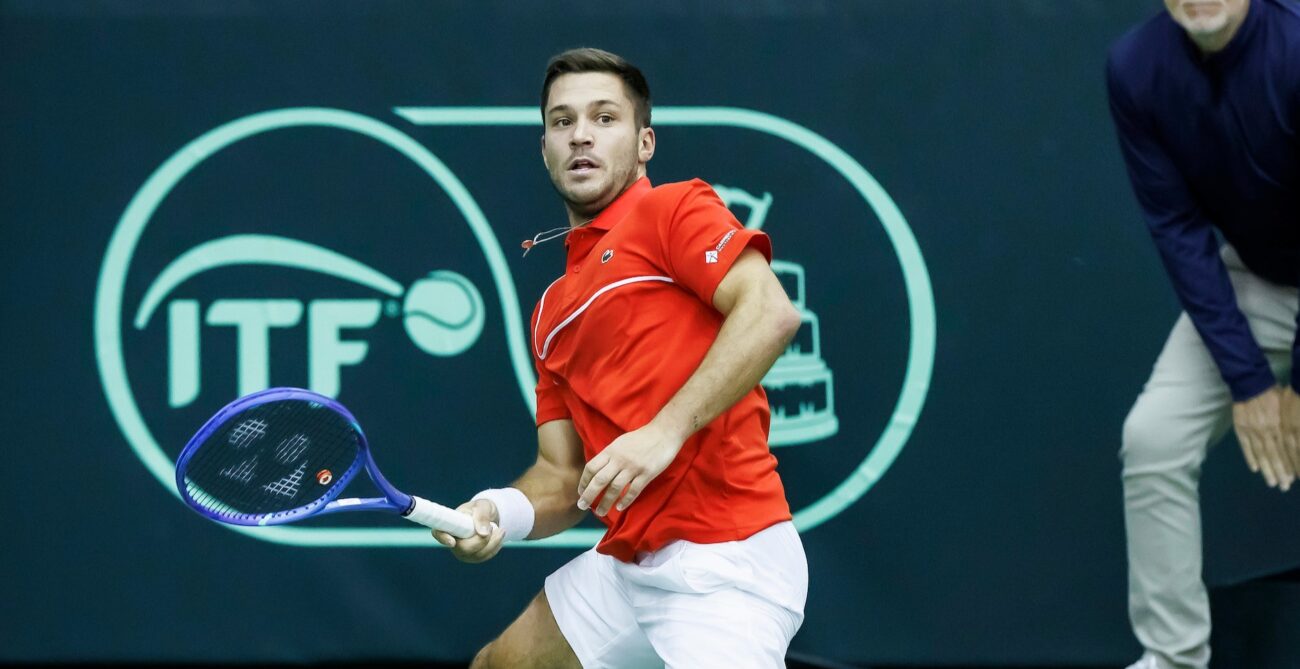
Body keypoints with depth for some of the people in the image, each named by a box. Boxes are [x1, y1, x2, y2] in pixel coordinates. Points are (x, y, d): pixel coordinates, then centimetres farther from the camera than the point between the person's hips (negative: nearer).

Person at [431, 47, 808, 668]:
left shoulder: (675, 209, -2)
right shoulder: (553, 311, 20)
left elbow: (770, 313, -19)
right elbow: (563, 474, 18)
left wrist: (666, 431, -24)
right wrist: (501, 512, -5)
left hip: (725, 563, -9)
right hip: (626, 564, 9)